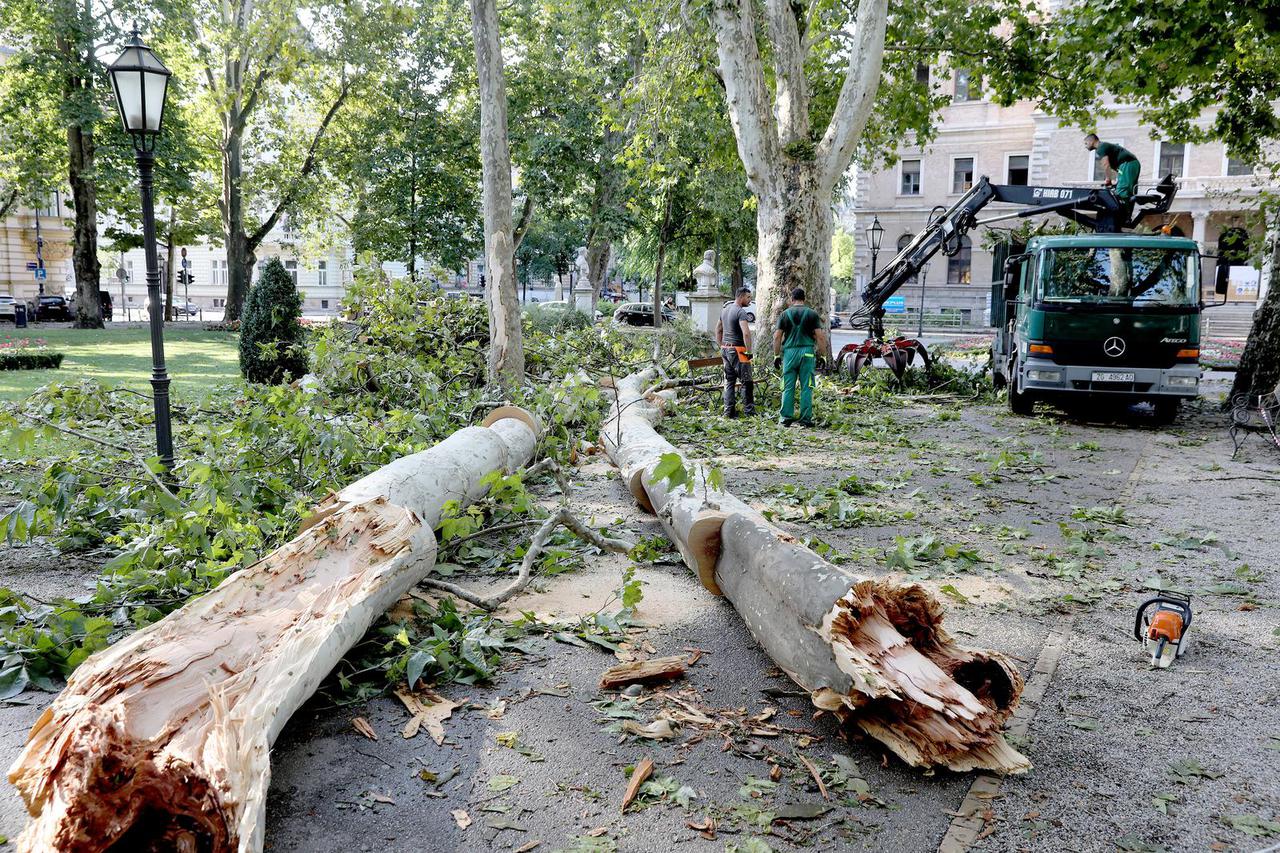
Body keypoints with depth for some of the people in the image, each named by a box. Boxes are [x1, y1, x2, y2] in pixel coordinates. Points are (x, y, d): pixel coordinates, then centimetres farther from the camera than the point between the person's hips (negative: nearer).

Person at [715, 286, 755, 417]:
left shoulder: (725, 310, 14)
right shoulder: (741, 312, -14)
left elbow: (718, 330, 22)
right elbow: (746, 333, -25)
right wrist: (749, 351, -19)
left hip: (725, 349, 9)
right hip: (737, 350, -9)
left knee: (729, 382, 12)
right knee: (746, 382, -2)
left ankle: (729, 411, 12)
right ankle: (749, 411, 0)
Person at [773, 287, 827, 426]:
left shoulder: (785, 314, 5)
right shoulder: (812, 314, 3)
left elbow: (777, 337, 3)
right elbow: (820, 336, -1)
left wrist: (777, 355, 10)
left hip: (789, 352, 1)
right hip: (807, 352, -1)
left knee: (788, 387, 6)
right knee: (806, 387, 2)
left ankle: (786, 417, 5)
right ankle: (805, 418, 2)